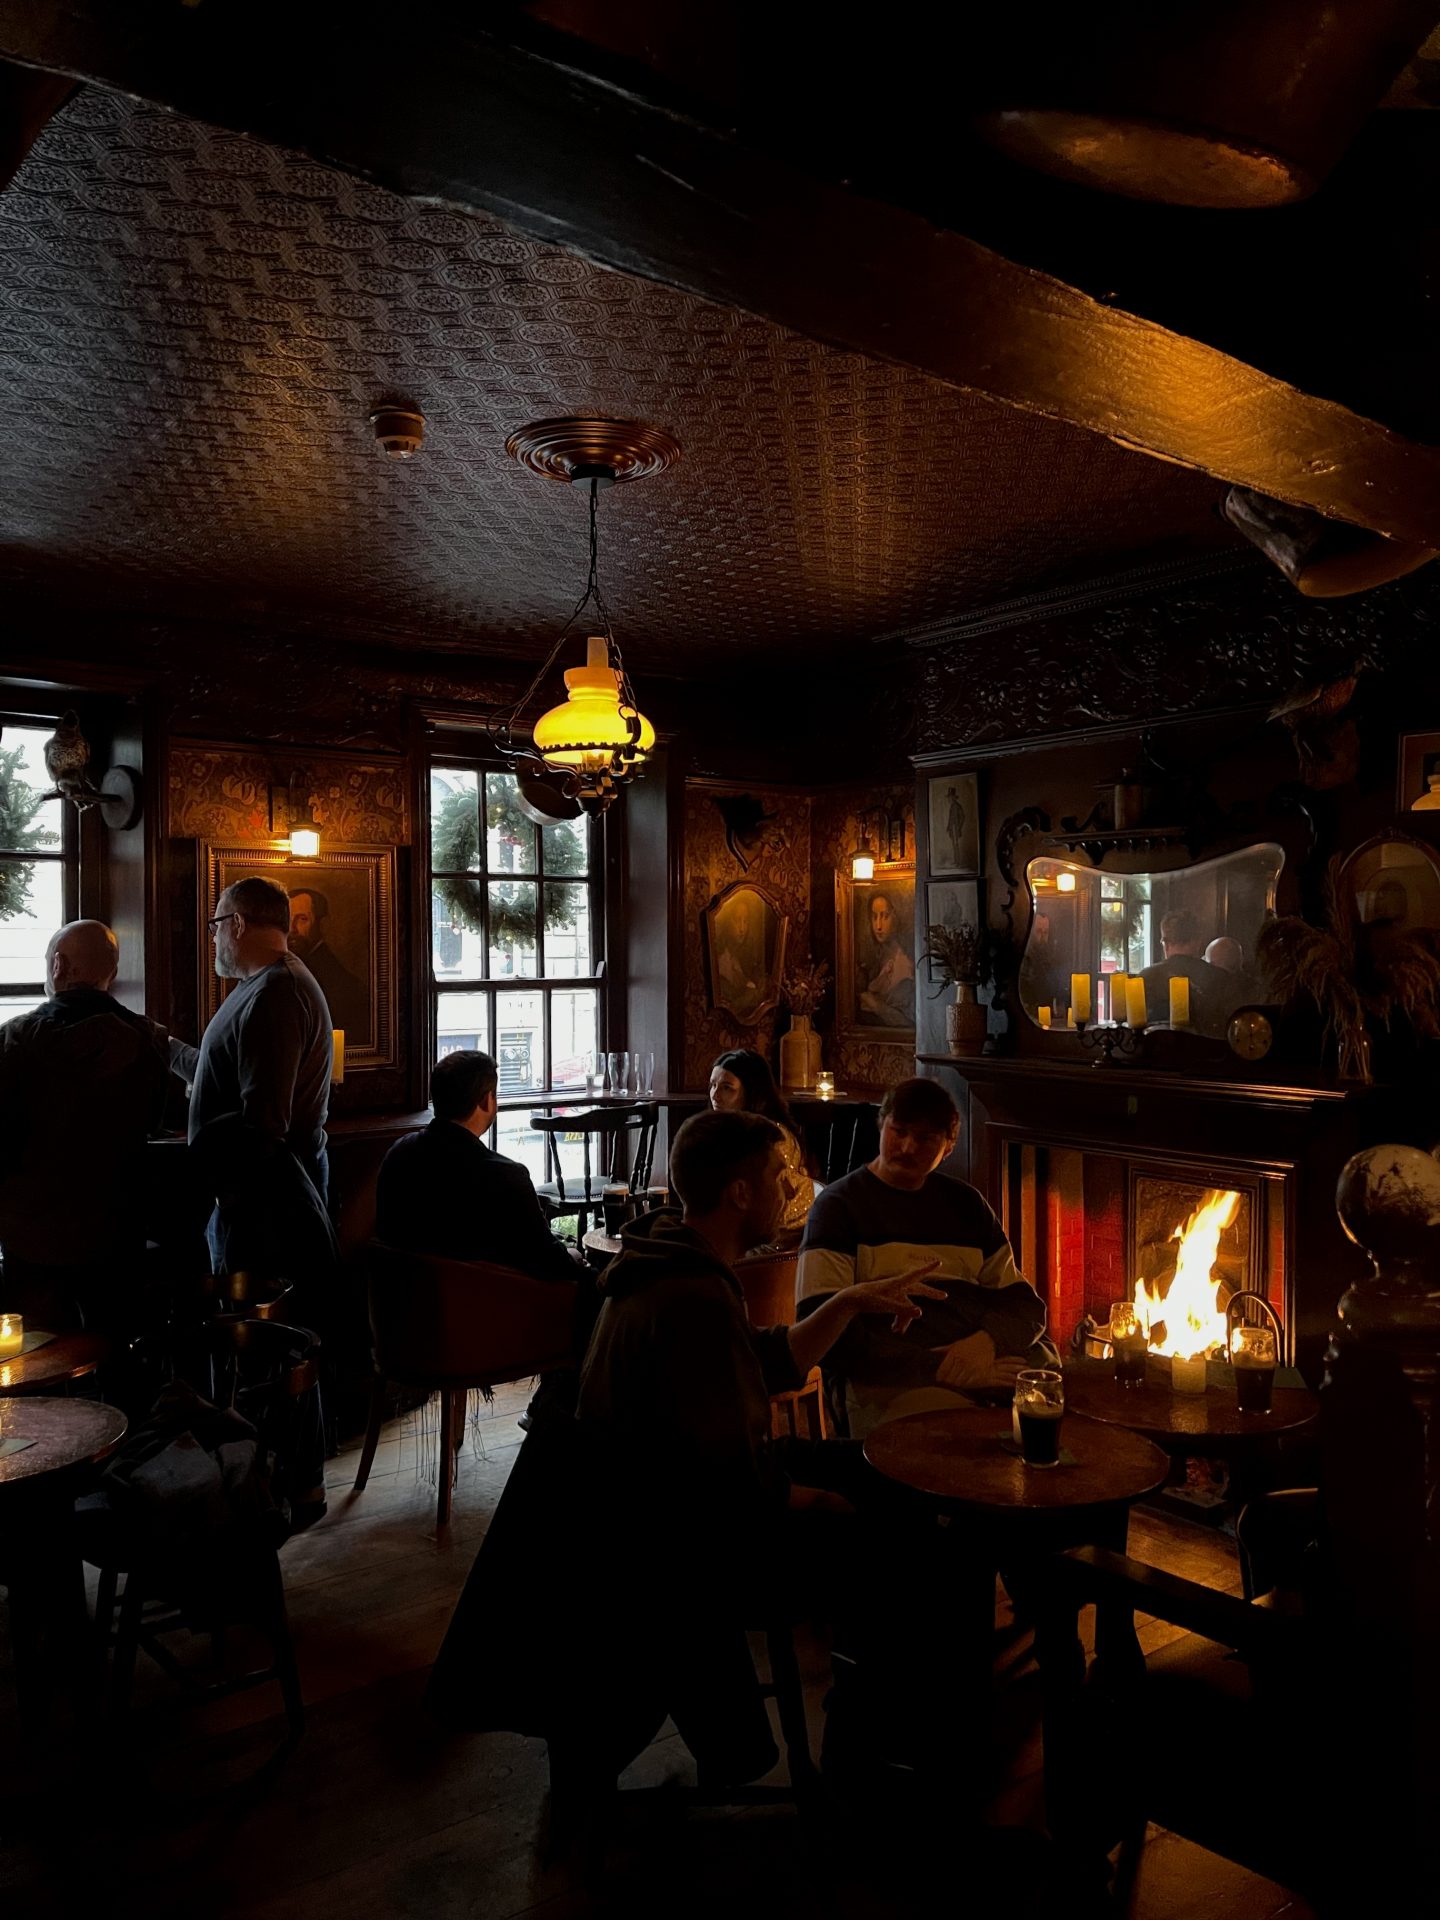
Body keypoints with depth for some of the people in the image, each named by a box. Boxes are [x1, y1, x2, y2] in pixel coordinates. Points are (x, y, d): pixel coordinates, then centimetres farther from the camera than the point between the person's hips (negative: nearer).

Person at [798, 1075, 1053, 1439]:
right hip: (894, 1382, -7)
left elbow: (1025, 1304, 19)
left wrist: (988, 1341, -6)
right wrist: (938, 1367, -14)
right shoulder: (839, 1205, 4)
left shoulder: (964, 1203, 21)